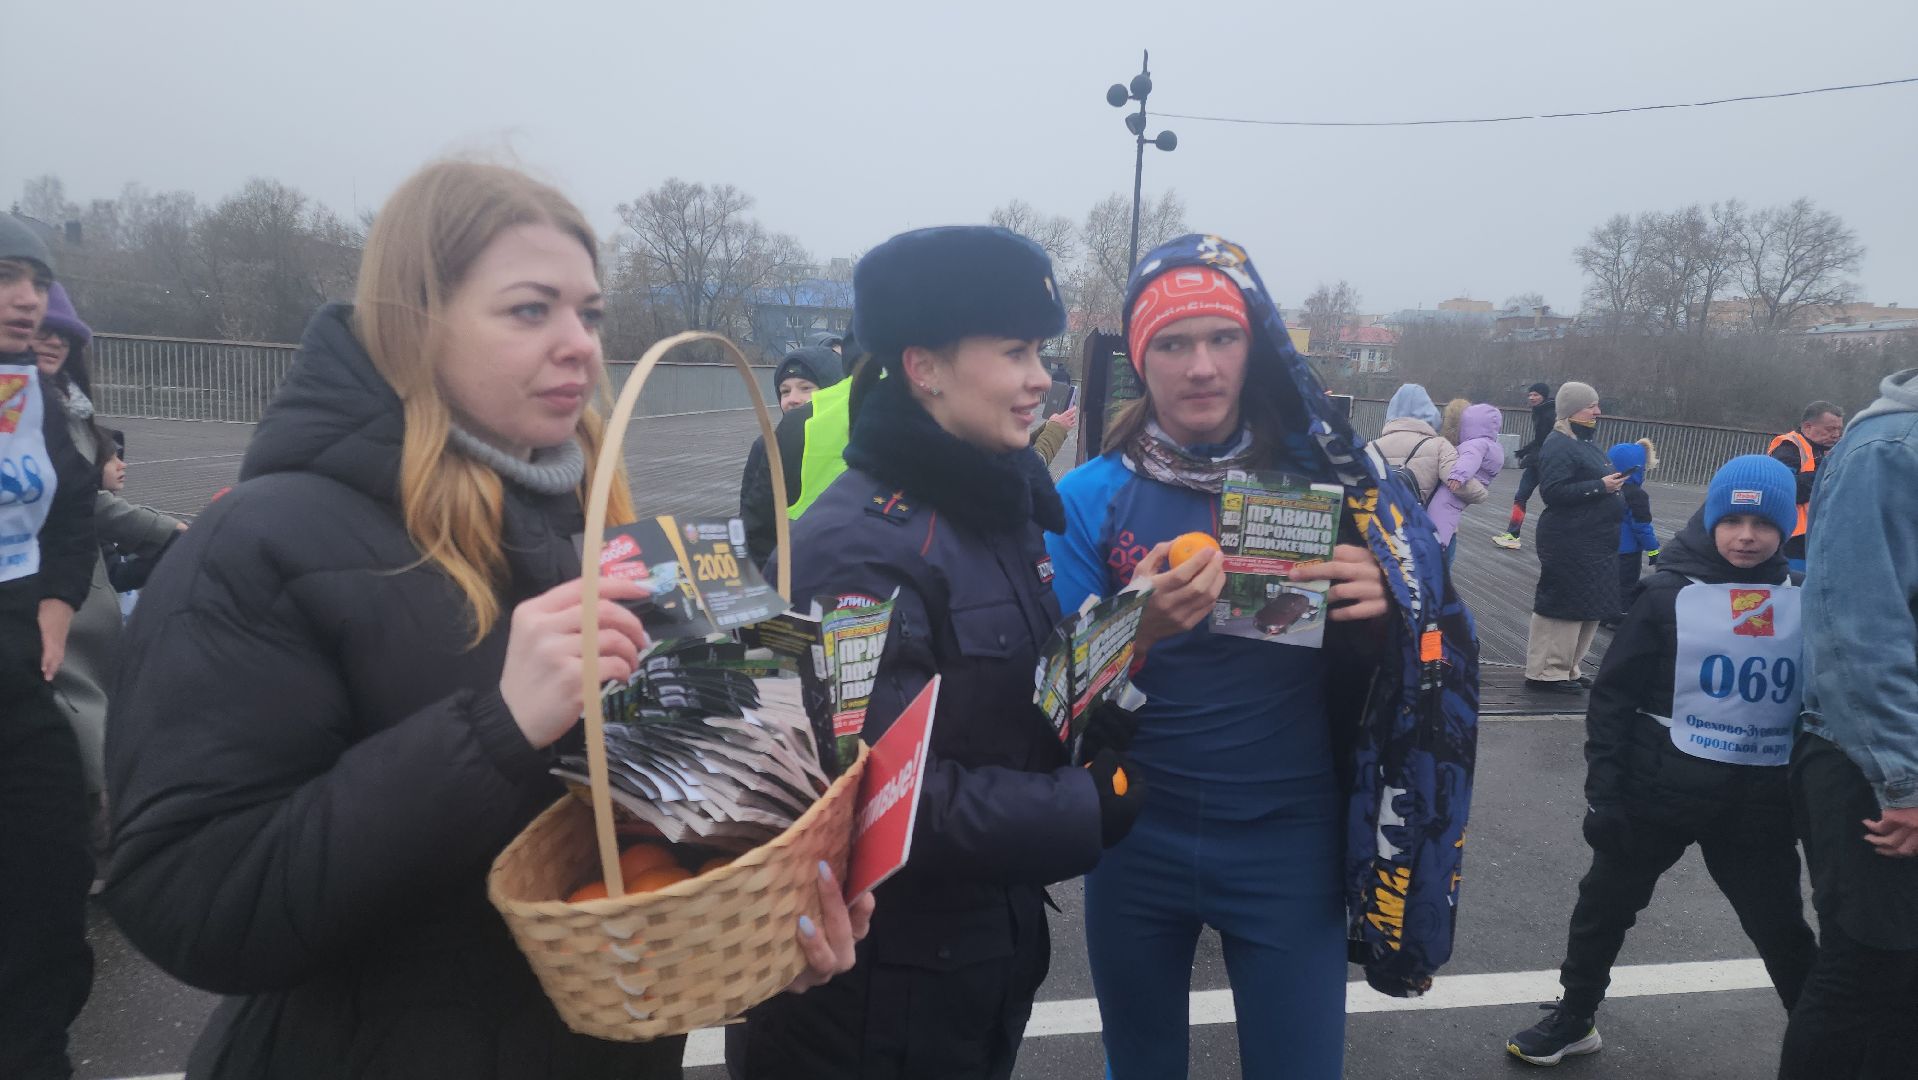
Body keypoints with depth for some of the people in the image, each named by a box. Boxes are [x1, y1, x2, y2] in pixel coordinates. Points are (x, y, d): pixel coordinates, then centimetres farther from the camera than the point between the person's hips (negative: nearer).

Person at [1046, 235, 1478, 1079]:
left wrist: (1376, 614, -22)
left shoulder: (1321, 477, -5)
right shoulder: (1092, 496, -7)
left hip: (1288, 842, 0)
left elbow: (1401, 662, 0)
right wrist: (1139, 630, -28)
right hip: (1137, 839, 1)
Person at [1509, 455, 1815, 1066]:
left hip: (1760, 800, 1)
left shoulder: (1805, 603, 0)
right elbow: (1614, 695, -6)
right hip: (1661, 788, -1)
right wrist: (1603, 792, -9)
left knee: (1781, 927, 13)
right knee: (1607, 902, 12)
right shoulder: (1671, 595, -7)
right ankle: (1573, 1019, 32)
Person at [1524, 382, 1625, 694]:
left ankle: (1565, 667, 22)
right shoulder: (1558, 446, -14)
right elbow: (1553, 491, -23)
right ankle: (1546, 672, 3)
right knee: (1564, 607, -5)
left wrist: (1616, 480, 13)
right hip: (1570, 543, -10)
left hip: (1596, 543, 10)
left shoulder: (1586, 444, 18)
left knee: (1591, 608, 13)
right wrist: (1601, 486, -22)